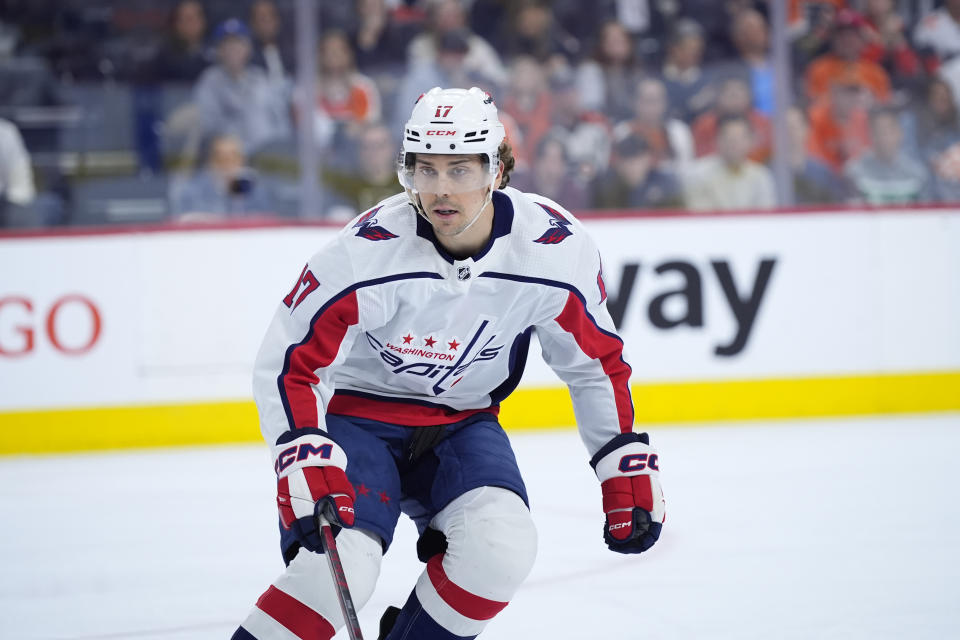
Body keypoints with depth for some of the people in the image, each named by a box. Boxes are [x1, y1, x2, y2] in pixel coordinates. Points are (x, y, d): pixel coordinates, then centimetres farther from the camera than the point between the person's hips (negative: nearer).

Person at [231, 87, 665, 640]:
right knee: (335, 566, -26)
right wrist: (306, 461, -34)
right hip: (356, 415, -3)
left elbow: (596, 362, -1)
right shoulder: (368, 252, -26)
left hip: (461, 424, 3)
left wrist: (629, 465, -3)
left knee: (502, 545, -23)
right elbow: (288, 364, -20)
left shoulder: (557, 248, -17)